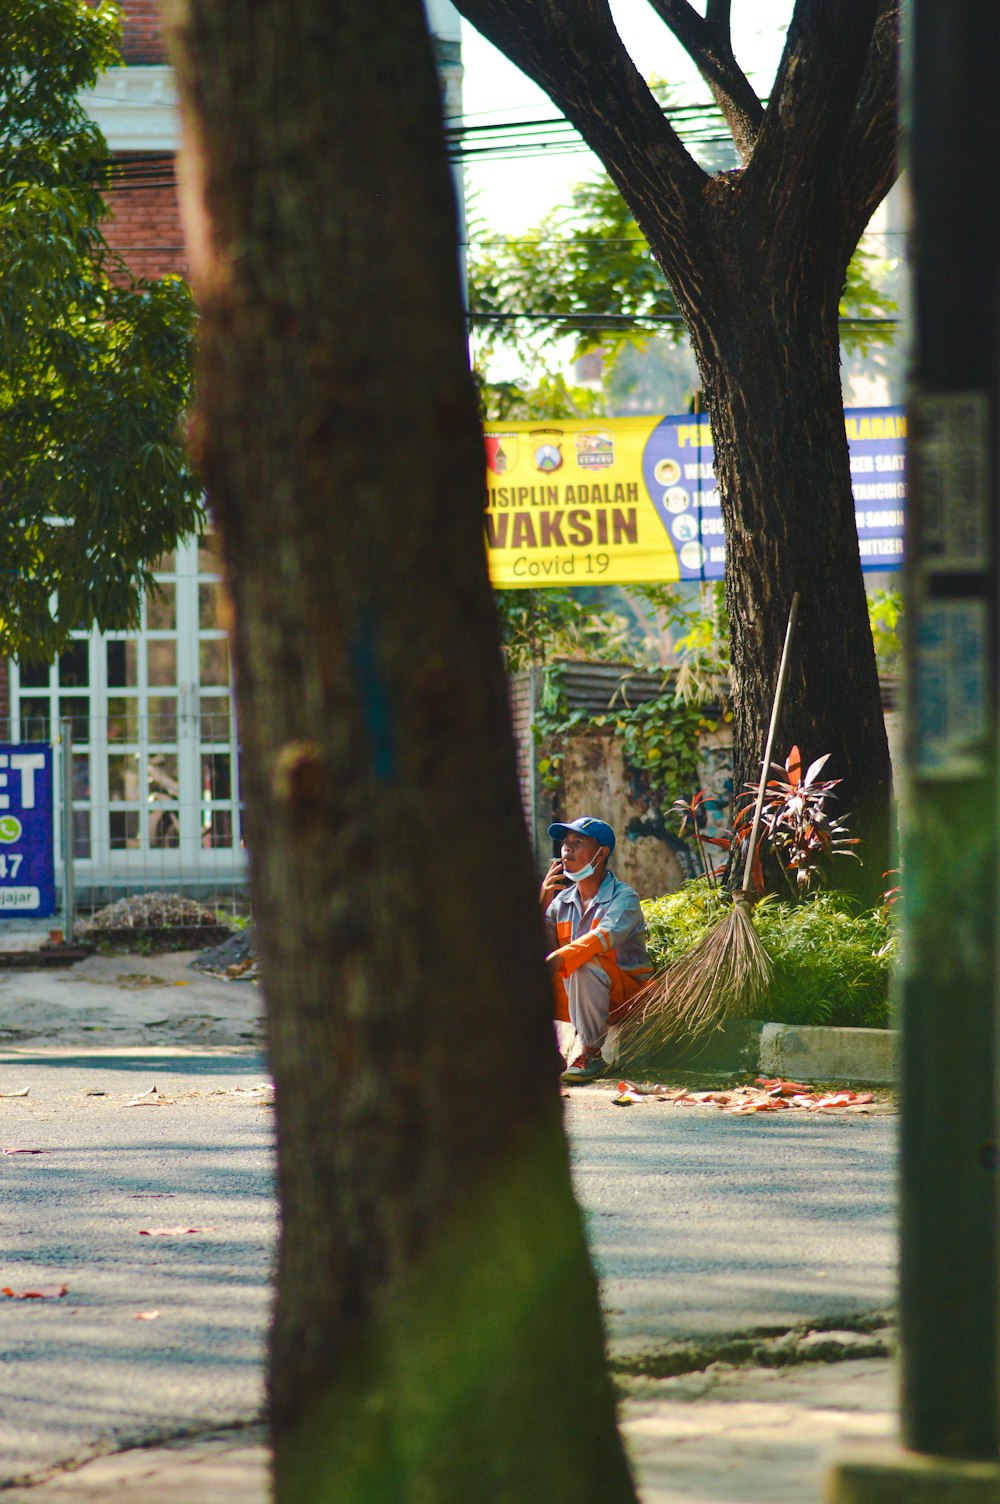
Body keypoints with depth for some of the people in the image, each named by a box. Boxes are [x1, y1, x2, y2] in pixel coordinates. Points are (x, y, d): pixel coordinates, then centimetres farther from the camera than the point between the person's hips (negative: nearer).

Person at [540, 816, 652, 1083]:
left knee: (586, 964, -36)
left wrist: (557, 961, -47)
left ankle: (591, 1054, -29)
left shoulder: (623, 897, -11)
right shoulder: (562, 900, 8)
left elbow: (605, 936, -33)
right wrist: (542, 904, -13)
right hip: (578, 998, 6)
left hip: (627, 996, -6)